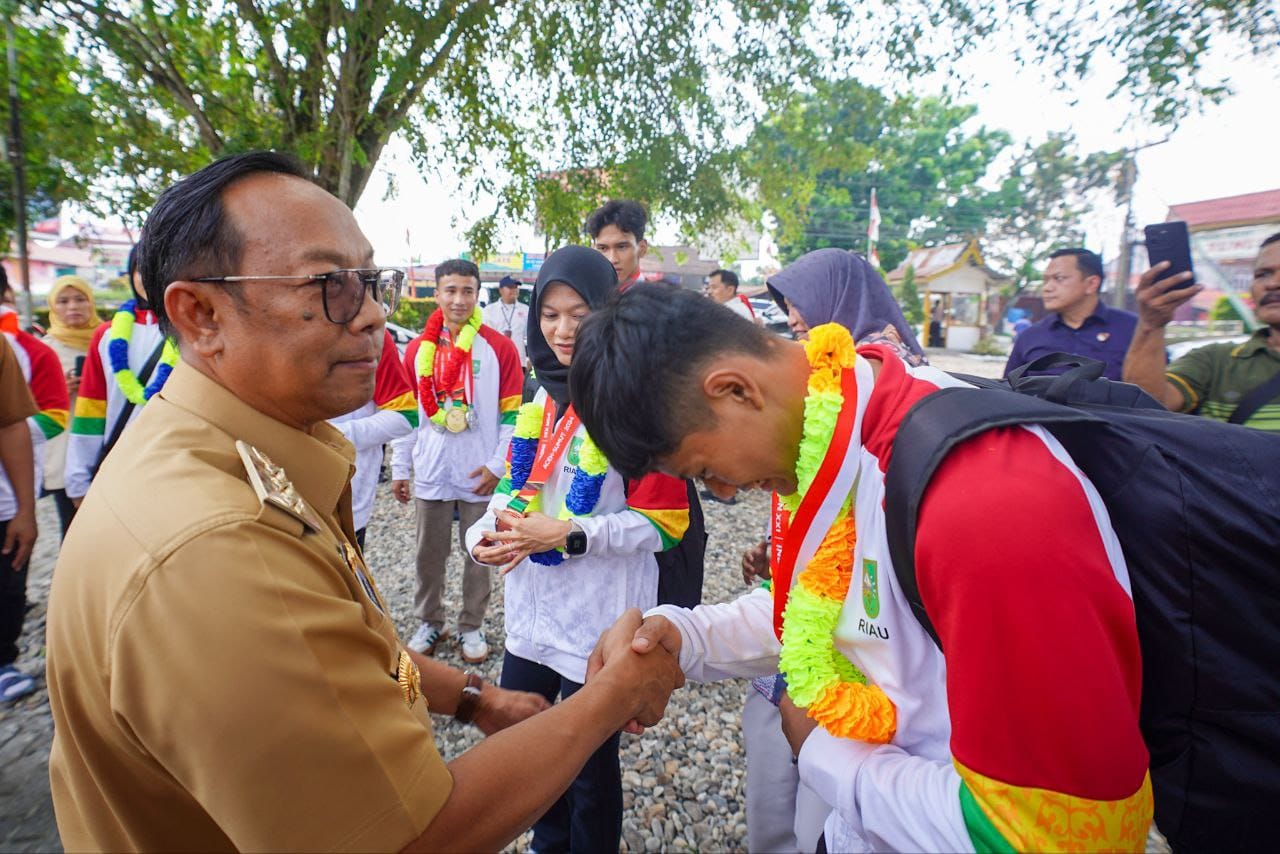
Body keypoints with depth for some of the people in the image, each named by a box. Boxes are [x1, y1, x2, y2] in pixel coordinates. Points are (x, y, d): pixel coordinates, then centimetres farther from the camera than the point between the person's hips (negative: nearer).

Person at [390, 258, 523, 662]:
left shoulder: (500, 347, -5)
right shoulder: (418, 348, 4)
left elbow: (512, 413, -4)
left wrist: (498, 466, -8)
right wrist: (399, 469, 7)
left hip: (480, 475, -2)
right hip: (430, 473, 3)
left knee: (478, 555, 10)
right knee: (429, 554, 14)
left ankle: (472, 626, 28)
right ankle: (429, 622, 34)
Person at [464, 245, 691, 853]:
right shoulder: (544, 395, 7)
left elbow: (663, 524, -15)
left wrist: (568, 536, -23)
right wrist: (485, 534, -4)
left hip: (600, 620, -7)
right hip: (530, 608, 7)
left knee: (590, 764, 14)